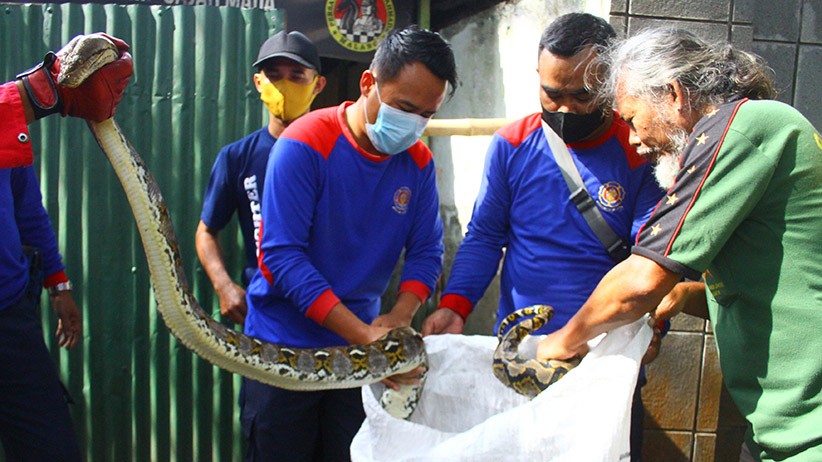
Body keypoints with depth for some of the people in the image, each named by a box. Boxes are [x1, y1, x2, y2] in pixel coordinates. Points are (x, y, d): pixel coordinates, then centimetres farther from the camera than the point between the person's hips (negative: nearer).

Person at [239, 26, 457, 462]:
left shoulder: (418, 160, -2)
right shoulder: (305, 146, -17)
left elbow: (426, 249, 0)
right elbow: (281, 255, -22)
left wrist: (400, 316, -20)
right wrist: (364, 334, -27)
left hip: (360, 348, 4)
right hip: (284, 344, -4)